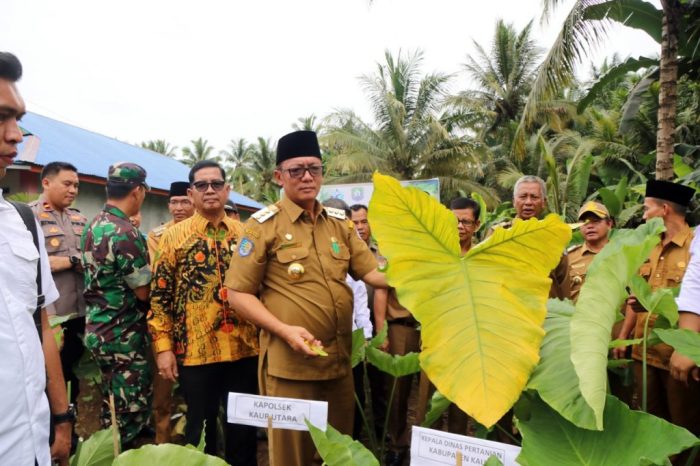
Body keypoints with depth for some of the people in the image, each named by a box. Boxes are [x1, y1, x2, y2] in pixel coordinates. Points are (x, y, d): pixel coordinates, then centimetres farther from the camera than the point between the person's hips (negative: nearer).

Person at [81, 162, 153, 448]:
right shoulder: (125, 233, -22)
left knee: (112, 409, 21)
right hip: (123, 336, -9)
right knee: (130, 414, 3)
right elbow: (145, 293, -17)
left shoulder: (94, 225, 6)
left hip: (99, 330, 9)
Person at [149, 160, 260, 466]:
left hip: (245, 348, 2)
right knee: (201, 426, 13)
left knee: (244, 425, 13)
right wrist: (164, 347, -7)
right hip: (195, 350, -2)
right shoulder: (174, 236, 0)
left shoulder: (244, 233, 6)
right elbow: (160, 295, -2)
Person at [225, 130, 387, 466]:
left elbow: (372, 272, 7)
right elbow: (238, 293, -8)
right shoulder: (264, 225, -7)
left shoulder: (339, 223, 9)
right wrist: (284, 330, -18)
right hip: (290, 363, -5)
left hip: (339, 361, 5)